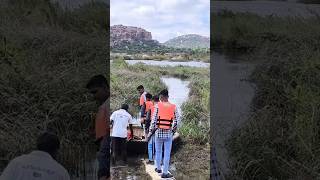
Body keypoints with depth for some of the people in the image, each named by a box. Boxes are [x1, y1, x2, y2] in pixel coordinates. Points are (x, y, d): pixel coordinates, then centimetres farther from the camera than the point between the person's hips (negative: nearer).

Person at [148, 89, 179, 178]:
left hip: (159, 132, 0)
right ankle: (165, 172, 5)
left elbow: (153, 120, -8)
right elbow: (176, 120, -1)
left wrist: (150, 132, -1)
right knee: (167, 154, 4)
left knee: (158, 152, 18)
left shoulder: (157, 106, -6)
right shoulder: (173, 107, -2)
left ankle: (158, 168, 31)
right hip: (168, 133, 0)